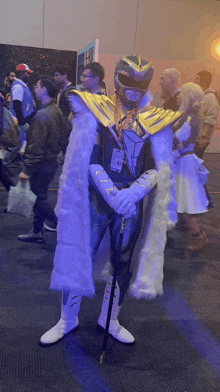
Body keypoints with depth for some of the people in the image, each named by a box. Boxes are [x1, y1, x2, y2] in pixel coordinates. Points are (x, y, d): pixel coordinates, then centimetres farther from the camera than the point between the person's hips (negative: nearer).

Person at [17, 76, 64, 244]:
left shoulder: (42, 115, -22)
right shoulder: (57, 111, 6)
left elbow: (35, 146, -24)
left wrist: (26, 168, -19)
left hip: (41, 165, -9)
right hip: (51, 160, 9)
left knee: (40, 200, 2)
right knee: (40, 198, 17)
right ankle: (37, 232, 29)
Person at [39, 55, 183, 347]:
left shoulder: (155, 121, 2)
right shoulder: (96, 111, -3)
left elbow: (158, 169, -4)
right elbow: (89, 160, -10)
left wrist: (133, 192, -24)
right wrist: (112, 194, -23)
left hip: (132, 203, 2)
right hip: (96, 199, -2)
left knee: (122, 264, 13)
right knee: (79, 256, 4)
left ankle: (110, 320, 36)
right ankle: (68, 320, 28)